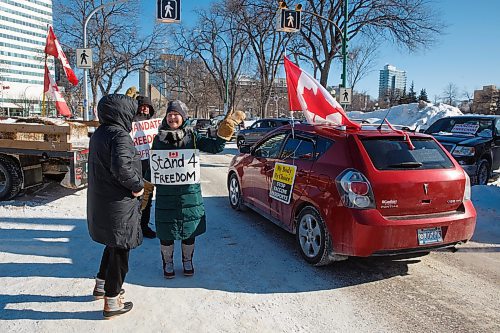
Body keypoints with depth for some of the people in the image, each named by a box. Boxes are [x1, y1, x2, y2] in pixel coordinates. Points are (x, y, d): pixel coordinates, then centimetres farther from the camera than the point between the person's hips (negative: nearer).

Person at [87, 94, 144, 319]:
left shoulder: (98, 134, 10)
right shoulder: (119, 135, -20)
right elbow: (121, 166, -34)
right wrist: (138, 185, -19)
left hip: (99, 202, 9)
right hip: (118, 205, -9)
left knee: (113, 244, 26)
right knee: (120, 250, 5)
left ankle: (101, 286, 41)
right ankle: (112, 303, 16)